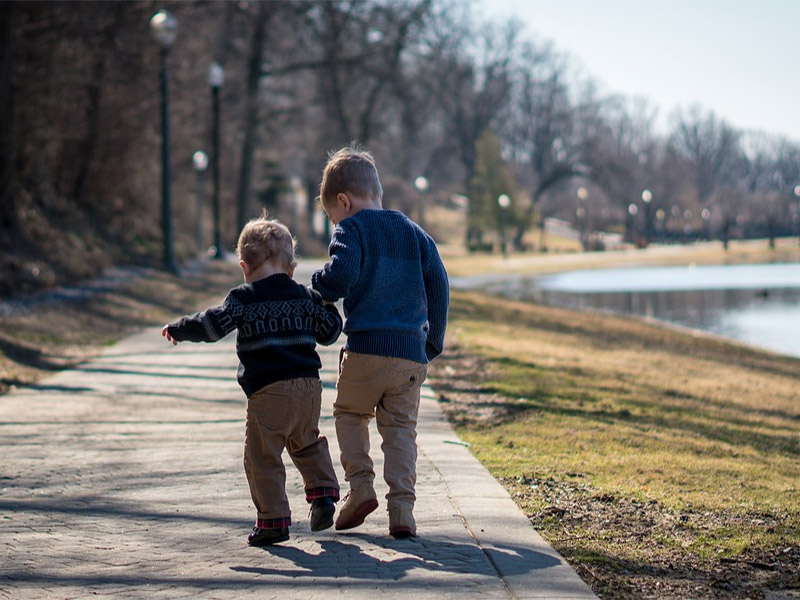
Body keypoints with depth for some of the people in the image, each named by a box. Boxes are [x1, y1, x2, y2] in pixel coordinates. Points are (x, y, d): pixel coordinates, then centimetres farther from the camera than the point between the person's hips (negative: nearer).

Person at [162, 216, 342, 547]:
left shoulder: (243, 298, -2)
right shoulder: (306, 296, 12)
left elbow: (213, 325, -11)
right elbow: (329, 332, 18)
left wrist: (178, 329, 4)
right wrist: (328, 305, 37)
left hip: (268, 392, -5)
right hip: (309, 386, 6)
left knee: (262, 458, 1)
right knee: (308, 444, 27)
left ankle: (274, 520, 0)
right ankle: (323, 490, 12)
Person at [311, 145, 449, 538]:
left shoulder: (351, 229, 0)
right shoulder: (414, 233, 16)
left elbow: (342, 273, -19)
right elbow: (439, 288, 14)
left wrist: (320, 291, 2)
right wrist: (434, 341, 21)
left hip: (366, 347, -4)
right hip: (412, 351, 4)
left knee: (349, 412, 18)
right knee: (401, 428, 9)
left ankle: (360, 485, 3)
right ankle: (401, 508, -1)